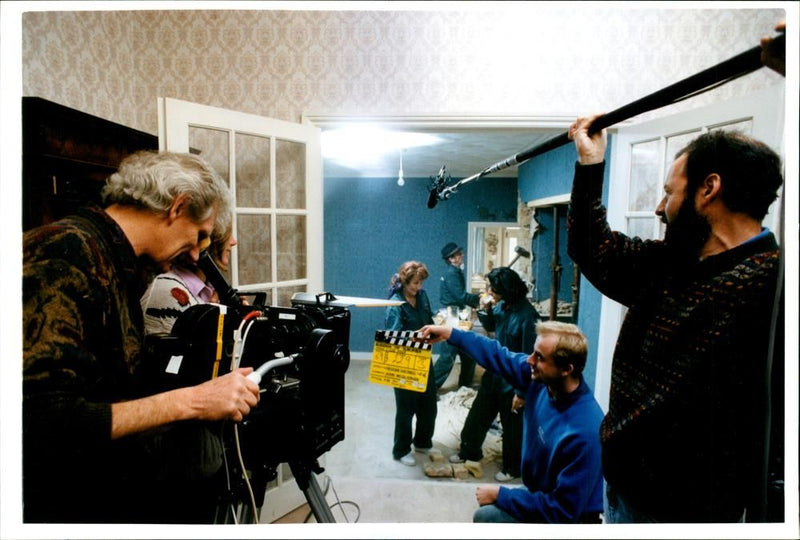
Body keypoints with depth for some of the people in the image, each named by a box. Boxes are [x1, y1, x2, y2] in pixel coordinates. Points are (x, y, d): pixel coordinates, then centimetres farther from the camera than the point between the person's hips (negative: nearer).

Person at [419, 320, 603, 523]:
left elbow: (563, 512, -29)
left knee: (486, 516, -14)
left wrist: (500, 494, -22)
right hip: (541, 492, 7)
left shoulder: (584, 433, -36)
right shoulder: (541, 378, -15)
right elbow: (499, 356, 1)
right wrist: (450, 333, 0)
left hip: (565, 518, -7)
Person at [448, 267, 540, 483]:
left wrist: (522, 392, -18)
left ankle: (512, 467, 36)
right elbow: (490, 327, 15)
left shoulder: (527, 316, -27)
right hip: (494, 373, 7)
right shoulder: (501, 306, -6)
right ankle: (469, 451, 44)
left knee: (512, 426, 14)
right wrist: (486, 309, -6)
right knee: (478, 414, 22)